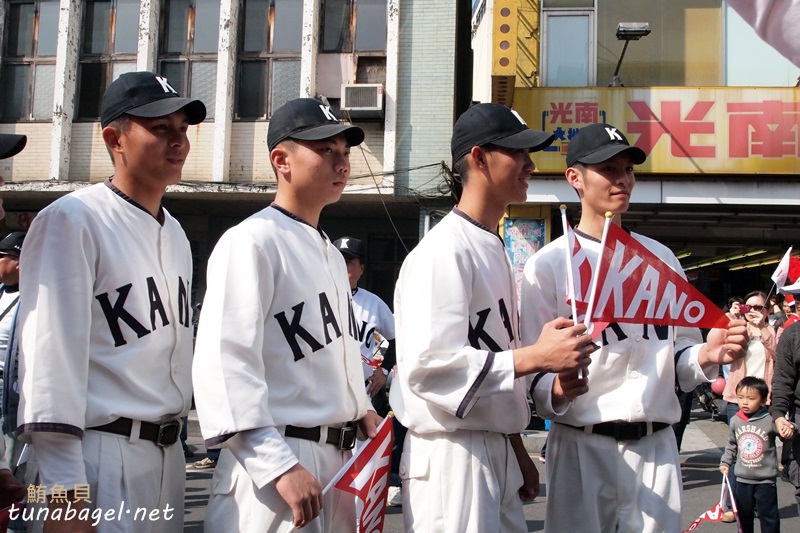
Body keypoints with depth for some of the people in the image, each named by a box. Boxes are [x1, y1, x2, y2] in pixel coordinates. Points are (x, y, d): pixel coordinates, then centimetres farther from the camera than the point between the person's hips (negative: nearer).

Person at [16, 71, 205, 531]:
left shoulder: (175, 233, 13)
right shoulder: (72, 221, -11)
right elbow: (52, 352, -17)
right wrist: (66, 491, -20)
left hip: (168, 453, 8)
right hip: (104, 455, -8)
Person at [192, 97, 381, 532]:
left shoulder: (332, 255, 16)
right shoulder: (251, 242, -12)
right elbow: (225, 363, -21)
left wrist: (361, 410, 9)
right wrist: (281, 467, -25)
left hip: (339, 458, 9)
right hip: (275, 465, -8)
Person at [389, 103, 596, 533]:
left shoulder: (493, 249, 13)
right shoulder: (443, 252, -17)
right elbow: (429, 366, -26)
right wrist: (537, 356, -25)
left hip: (497, 450, 9)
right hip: (451, 456, -9)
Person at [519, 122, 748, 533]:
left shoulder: (661, 258, 13)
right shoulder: (548, 264, -2)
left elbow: (677, 357, 15)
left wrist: (705, 356, -6)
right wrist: (558, 390, -28)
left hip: (658, 448, 4)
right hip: (582, 447, -4)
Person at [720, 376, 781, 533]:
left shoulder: (769, 420, -14)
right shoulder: (735, 421, 1)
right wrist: (725, 463, 12)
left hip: (765, 480, -4)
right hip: (742, 480, 4)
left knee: (769, 517, 4)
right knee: (744, 514, 16)